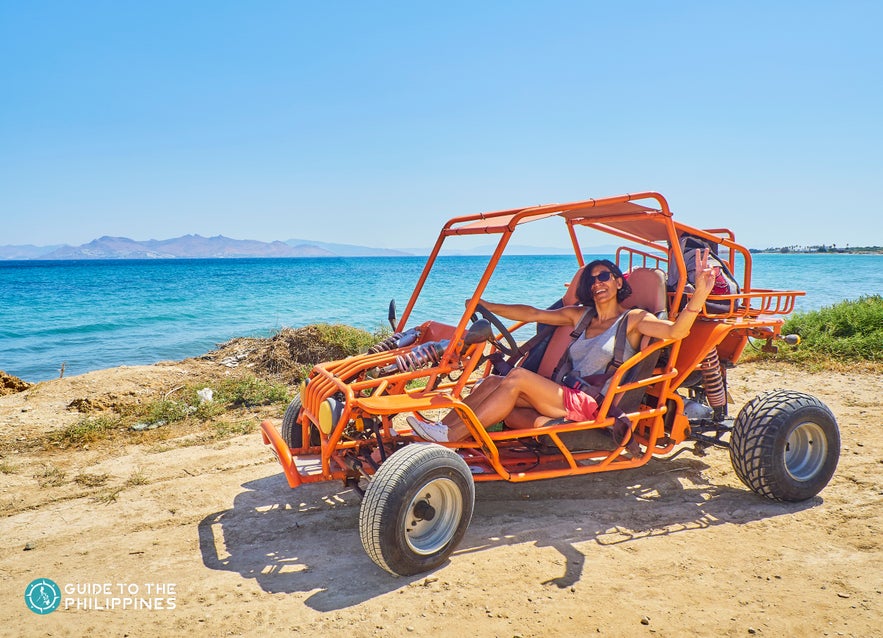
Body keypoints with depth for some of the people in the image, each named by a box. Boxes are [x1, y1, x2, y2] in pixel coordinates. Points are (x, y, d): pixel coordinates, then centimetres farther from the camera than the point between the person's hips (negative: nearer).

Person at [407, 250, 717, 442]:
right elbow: (533, 314, 17)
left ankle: (450, 436, -27)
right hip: (566, 397, 6)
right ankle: (442, 428, -23)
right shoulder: (580, 316, 19)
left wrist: (699, 295, -32)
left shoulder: (633, 319, 2)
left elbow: (676, 331, -15)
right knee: (494, 381, -15)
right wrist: (487, 306, 14)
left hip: (594, 408, -6)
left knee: (518, 377, -26)